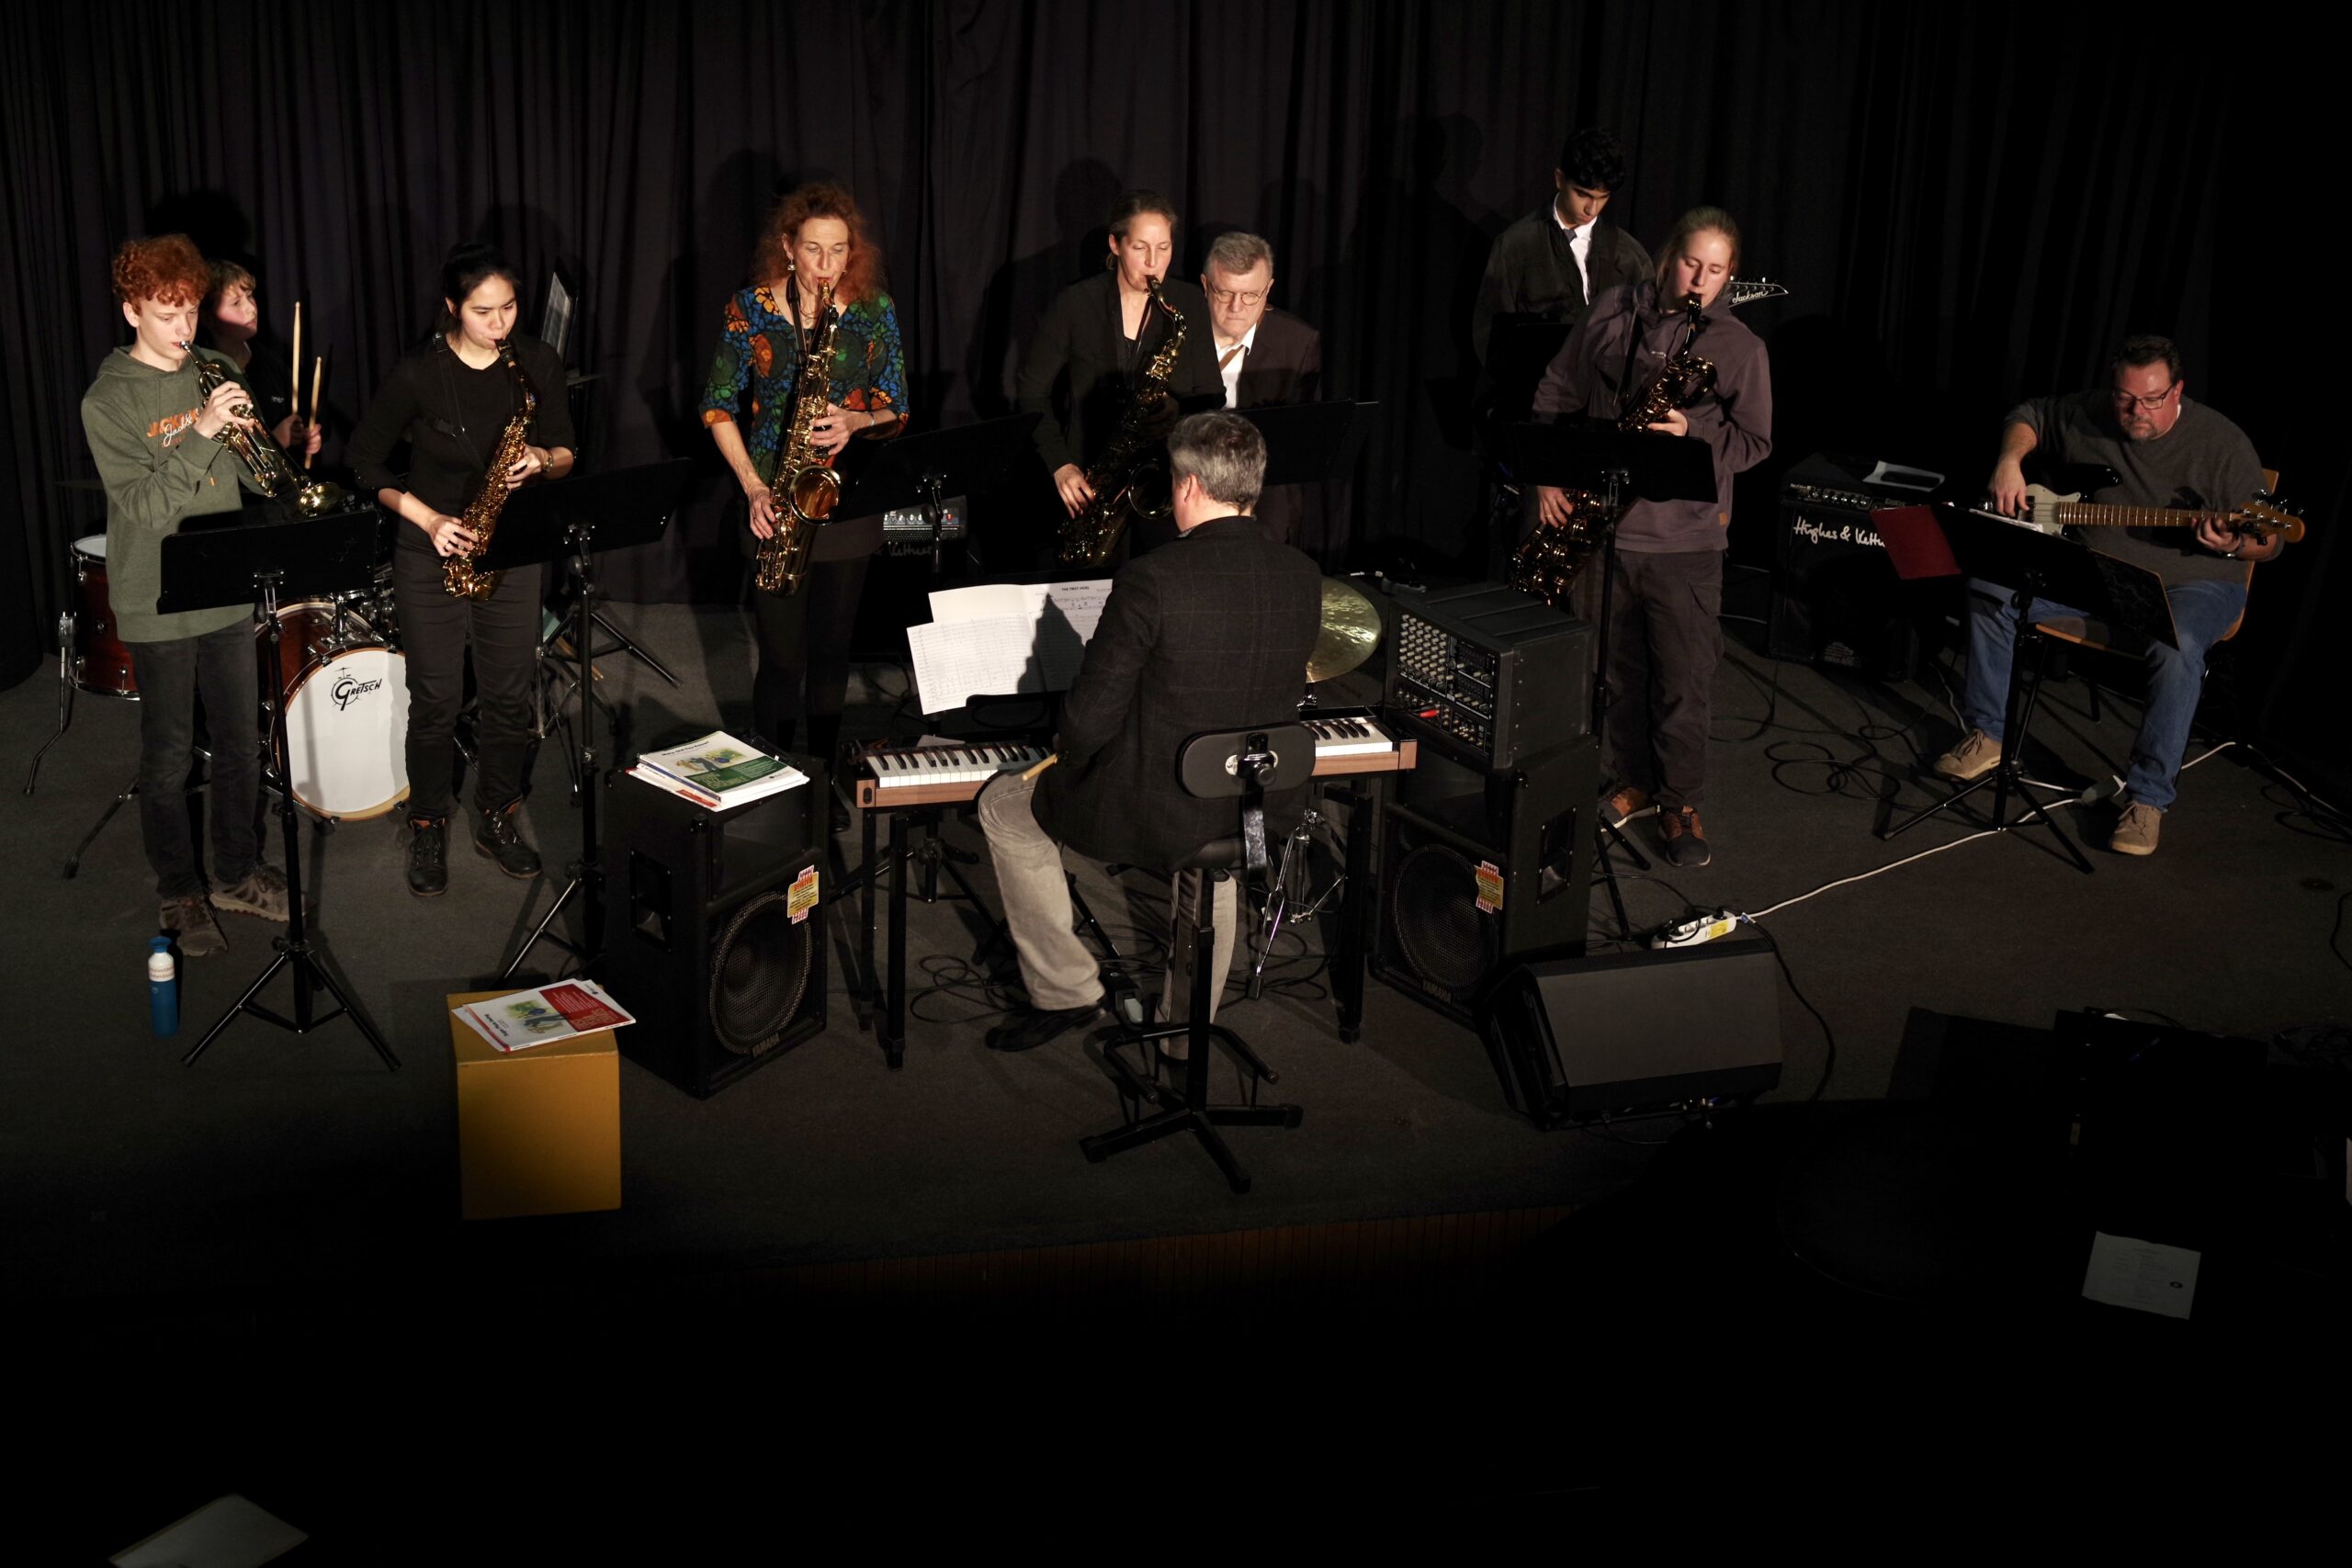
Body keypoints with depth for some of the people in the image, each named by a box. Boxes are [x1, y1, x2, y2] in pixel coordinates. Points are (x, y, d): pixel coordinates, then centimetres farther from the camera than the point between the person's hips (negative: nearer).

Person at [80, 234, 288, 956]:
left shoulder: (215, 375, 4)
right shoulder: (108, 401, -11)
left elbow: (254, 477, 7)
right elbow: (147, 506, -20)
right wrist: (200, 434, -30)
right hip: (157, 606, -5)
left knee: (241, 744, 14)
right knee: (169, 758, 7)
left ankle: (237, 873, 31)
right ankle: (181, 893, 21)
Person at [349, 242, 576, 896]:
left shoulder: (538, 363, -3)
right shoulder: (417, 376, -13)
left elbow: (565, 455, 5)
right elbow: (367, 463, -5)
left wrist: (541, 461, -18)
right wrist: (428, 518, -15)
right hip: (433, 555, -3)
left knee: (509, 696, 9)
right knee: (435, 701, 4)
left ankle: (496, 819, 28)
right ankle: (428, 829, 21)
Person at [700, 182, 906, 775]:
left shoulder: (875, 311, 2)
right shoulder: (751, 308, -2)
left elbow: (896, 408, 5)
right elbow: (718, 406, 2)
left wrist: (856, 422, -17)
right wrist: (752, 486, -9)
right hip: (776, 503, -1)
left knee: (833, 649, 10)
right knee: (782, 655, -1)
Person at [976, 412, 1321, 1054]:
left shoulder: (1151, 579, -21)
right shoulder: (1304, 577, -4)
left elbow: (1091, 718, -17)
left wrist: (1068, 757, 5)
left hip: (1153, 814, -5)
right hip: (1263, 811, 6)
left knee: (1003, 806, 20)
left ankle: (1065, 989, 26)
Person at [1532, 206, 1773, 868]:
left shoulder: (1740, 347, -1)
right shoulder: (1611, 313, 4)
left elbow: (1754, 441, 0)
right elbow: (1556, 396, 9)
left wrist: (1693, 433, -18)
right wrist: (1548, 475, 0)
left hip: (1685, 539, -2)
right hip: (1599, 523, 2)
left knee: (1684, 680, 1)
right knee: (1616, 669, 13)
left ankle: (1681, 802, 16)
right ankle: (1632, 782, 29)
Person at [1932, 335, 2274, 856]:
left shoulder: (2222, 444, -14)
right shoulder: (2089, 415, -3)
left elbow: (2270, 541, -9)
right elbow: (2029, 414, 18)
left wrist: (2232, 546, -32)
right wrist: (2011, 461, -3)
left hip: (2190, 582, -5)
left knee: (2177, 647, -38)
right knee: (1989, 588, -13)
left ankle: (2149, 796, -27)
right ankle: (1985, 734, 1)